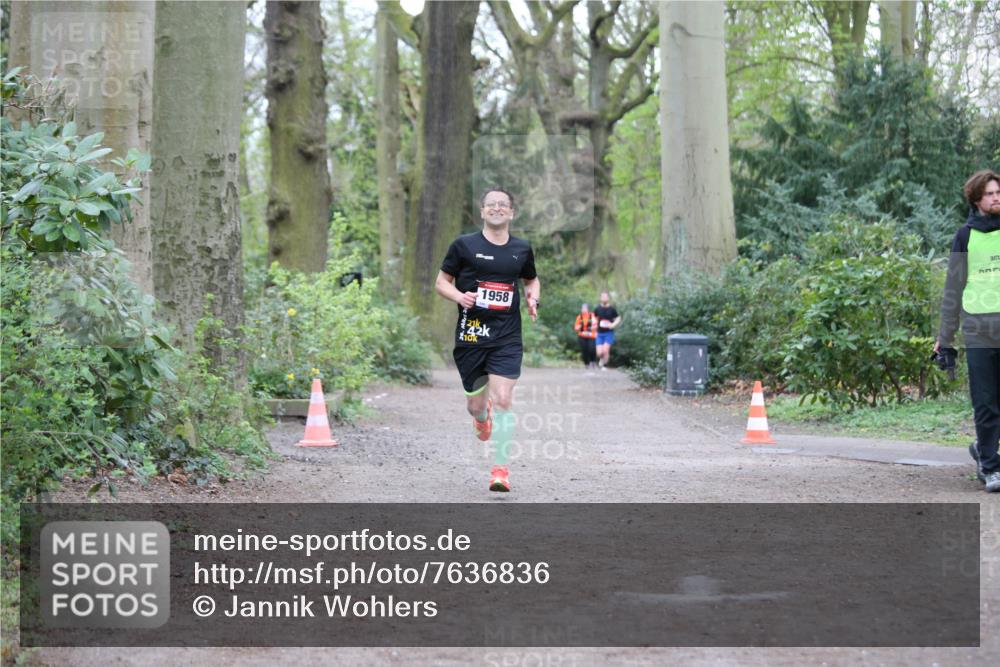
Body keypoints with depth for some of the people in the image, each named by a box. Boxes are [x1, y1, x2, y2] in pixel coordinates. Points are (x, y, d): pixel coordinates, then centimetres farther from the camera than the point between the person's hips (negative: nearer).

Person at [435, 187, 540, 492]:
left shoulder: (522, 249, 7)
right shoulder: (464, 245, -1)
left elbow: (531, 279, 25)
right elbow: (441, 282, 5)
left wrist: (533, 299, 4)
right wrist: (459, 296, -15)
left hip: (507, 337, 0)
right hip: (470, 334, 0)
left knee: (503, 401, -13)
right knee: (476, 403, 10)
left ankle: (500, 468, -5)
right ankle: (482, 416, 50)